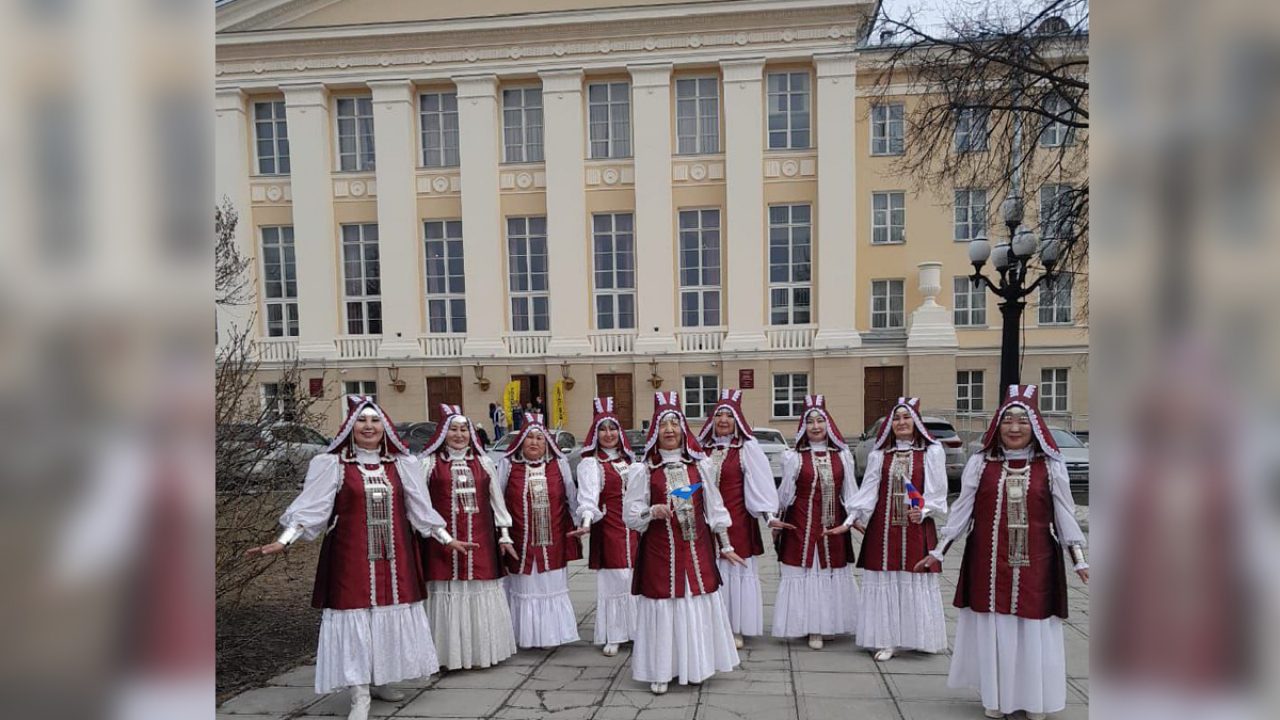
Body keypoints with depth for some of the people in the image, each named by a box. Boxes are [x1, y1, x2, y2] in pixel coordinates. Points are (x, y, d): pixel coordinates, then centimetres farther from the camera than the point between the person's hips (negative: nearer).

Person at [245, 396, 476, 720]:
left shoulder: (402, 463, 6)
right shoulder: (332, 464, -3)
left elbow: (420, 508, 11)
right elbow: (311, 507, -6)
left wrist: (447, 539, 12)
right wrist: (283, 541, -17)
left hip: (394, 557, 4)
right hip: (352, 557, -3)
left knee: (391, 615, 9)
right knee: (355, 616, -3)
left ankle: (381, 680, 27)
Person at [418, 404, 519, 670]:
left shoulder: (484, 462, 11)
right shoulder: (429, 464, 1)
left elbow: (496, 500, 13)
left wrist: (504, 534, 12)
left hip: (481, 541, 3)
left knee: (481, 593, 7)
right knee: (448, 593, 1)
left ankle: (482, 650, 22)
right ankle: (452, 653, 14)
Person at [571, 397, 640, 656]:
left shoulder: (627, 459, 14)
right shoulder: (590, 464, -7)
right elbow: (588, 495, -21)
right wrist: (587, 521, -36)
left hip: (632, 528, 6)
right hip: (608, 529, -6)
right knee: (613, 579, -3)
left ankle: (634, 629, 22)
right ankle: (613, 636, 9)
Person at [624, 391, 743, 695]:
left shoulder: (699, 464, 6)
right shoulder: (643, 470, -3)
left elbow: (714, 508, 10)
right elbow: (630, 514, -3)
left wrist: (726, 546, 12)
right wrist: (652, 511, -22)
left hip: (697, 549, 3)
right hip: (659, 552, -2)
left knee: (698, 604, 6)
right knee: (663, 603, 0)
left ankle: (693, 665, 25)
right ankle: (661, 671, 16)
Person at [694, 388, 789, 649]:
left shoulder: (748, 448, -6)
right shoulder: (703, 448, 5)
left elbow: (759, 484, -10)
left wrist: (769, 515, -18)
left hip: (737, 522, -3)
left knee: (737, 571, 5)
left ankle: (736, 629, 18)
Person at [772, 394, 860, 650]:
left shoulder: (842, 455, 5)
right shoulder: (793, 457, -3)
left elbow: (850, 492, 4)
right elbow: (784, 494, -2)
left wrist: (850, 519, -7)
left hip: (833, 527, 3)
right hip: (801, 526, -3)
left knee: (832, 570, 8)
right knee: (804, 570, 0)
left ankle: (824, 624, 24)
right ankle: (811, 628, 13)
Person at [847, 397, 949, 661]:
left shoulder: (932, 452, 1)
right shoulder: (879, 454, 8)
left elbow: (936, 490, -3)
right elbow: (869, 489, 2)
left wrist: (923, 511, -18)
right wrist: (857, 516, -10)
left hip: (916, 528, -2)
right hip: (883, 528, 2)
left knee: (916, 580, 3)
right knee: (884, 579, 4)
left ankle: (918, 637, 17)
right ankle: (885, 639, 12)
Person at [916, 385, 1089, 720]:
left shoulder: (1051, 466, 0)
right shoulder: (980, 463, 0)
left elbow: (1064, 515, 3)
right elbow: (962, 510, 2)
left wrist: (1080, 560, -2)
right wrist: (938, 551, 1)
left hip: (1035, 566, 0)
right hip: (988, 565, 1)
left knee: (1034, 630, 6)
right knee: (991, 629, 7)